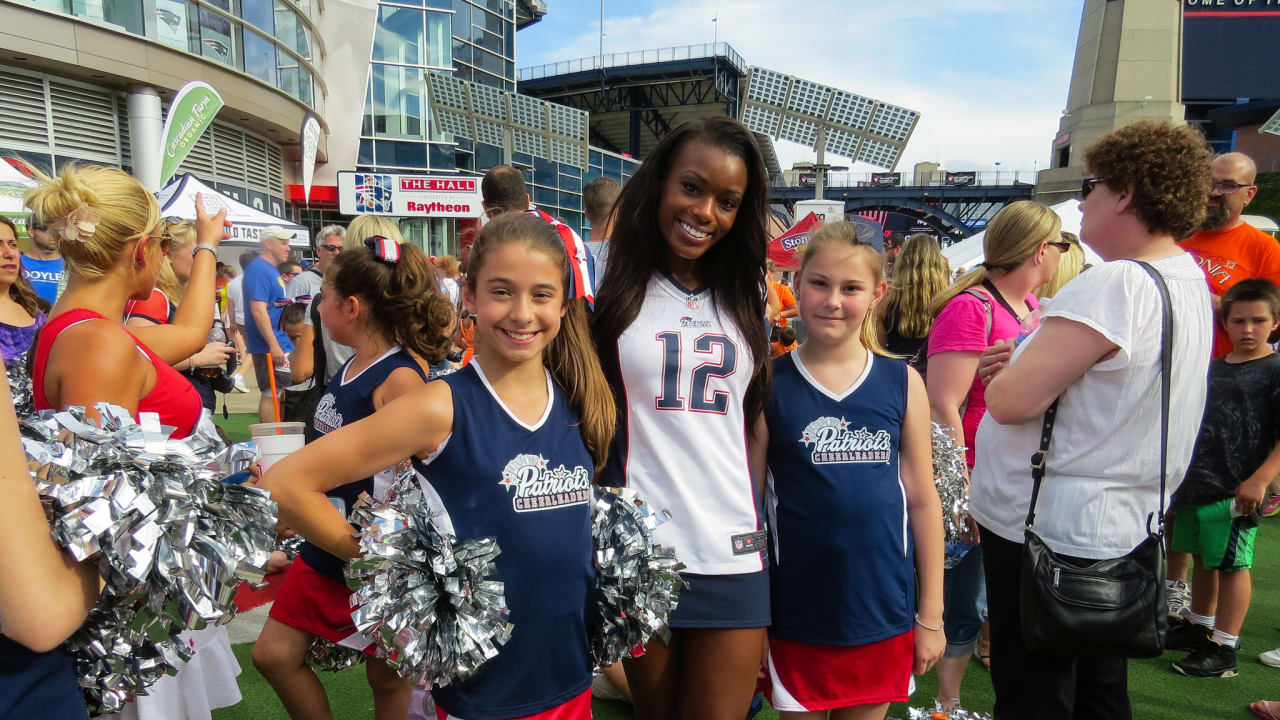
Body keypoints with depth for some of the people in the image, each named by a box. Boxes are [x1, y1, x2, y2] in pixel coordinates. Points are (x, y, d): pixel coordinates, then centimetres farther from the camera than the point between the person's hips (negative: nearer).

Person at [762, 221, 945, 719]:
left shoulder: (903, 383, -2)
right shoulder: (768, 384, -7)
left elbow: (922, 499, 3)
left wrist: (931, 613, 4)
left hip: (883, 615, 2)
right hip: (795, 617, -2)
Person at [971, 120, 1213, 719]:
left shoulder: (1114, 285, -22)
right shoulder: (1191, 282, 10)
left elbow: (1011, 400, -25)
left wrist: (1003, 373, -3)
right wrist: (1027, 363, 3)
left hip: (1048, 529, -9)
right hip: (1124, 526, 9)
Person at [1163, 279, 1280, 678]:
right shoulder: (1212, 368, 12)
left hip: (1236, 491, -7)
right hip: (1196, 482, 7)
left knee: (1232, 564, 1)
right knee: (1202, 558, 18)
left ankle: (1224, 649, 11)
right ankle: (1198, 628, 34)